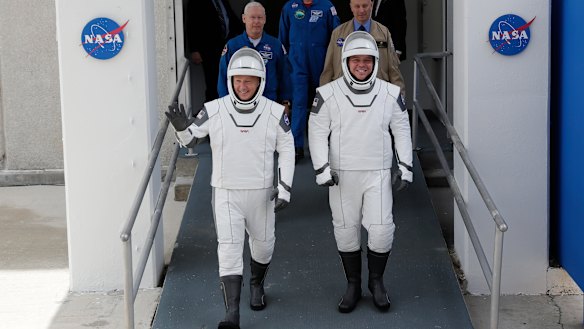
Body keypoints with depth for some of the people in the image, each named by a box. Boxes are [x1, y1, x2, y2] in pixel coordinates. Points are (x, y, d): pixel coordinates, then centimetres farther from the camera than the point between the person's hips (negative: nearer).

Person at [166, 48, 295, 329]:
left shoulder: (275, 113, -6)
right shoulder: (214, 111, -8)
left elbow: (286, 150, 2)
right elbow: (189, 139, 4)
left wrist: (284, 188, -4)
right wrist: (181, 127, -19)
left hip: (261, 193, 2)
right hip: (226, 193, -1)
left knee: (263, 243, 19)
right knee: (229, 248, -10)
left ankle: (257, 283, 50)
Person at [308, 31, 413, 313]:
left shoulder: (390, 94, 1)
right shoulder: (328, 94, -4)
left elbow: (402, 131, 8)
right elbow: (317, 133, -2)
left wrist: (405, 167, 3)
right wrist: (321, 169, -9)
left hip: (378, 174, 1)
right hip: (342, 174, 0)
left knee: (381, 229, -6)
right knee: (346, 230, 7)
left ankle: (376, 281, 17)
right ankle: (353, 285, 24)